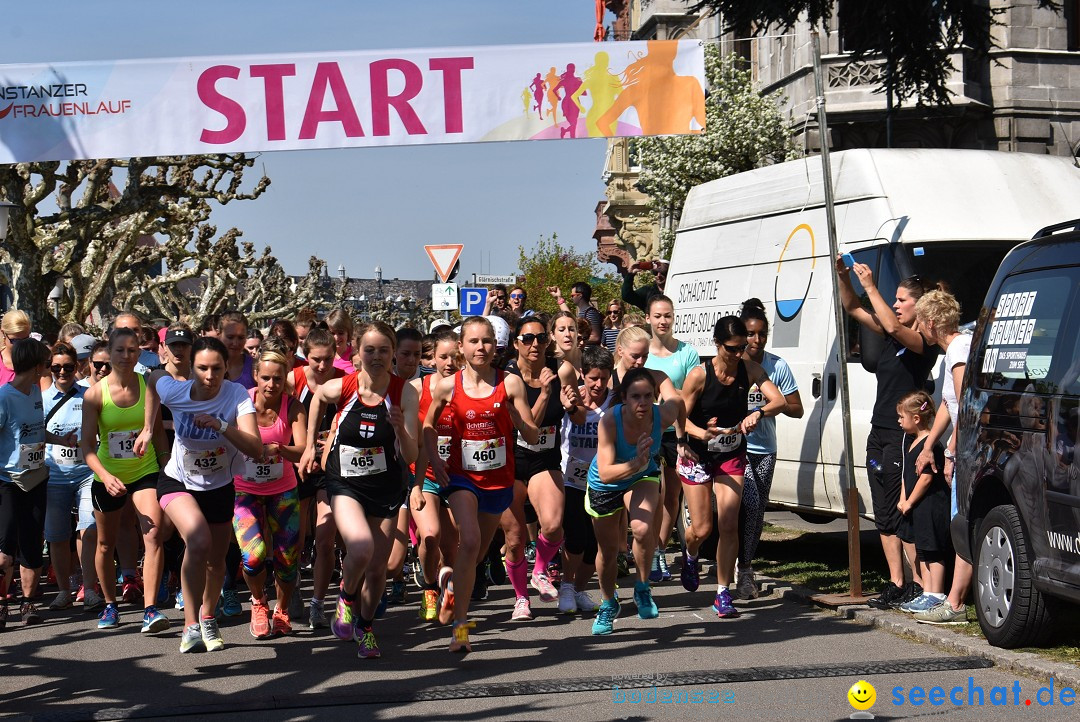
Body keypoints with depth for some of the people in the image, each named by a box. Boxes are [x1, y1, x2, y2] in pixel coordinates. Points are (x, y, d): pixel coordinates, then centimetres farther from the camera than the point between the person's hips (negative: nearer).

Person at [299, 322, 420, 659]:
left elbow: (410, 457, -16)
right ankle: (346, 599, 6)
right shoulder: (340, 388, -14)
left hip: (386, 486, 1)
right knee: (361, 548, -26)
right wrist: (310, 445, 15)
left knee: (378, 566, 7)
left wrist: (400, 429, -35)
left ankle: (365, 627, 34)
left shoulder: (405, 393, -15)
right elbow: (317, 397, 12)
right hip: (345, 483, -1)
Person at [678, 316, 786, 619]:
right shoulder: (699, 375, -17)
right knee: (702, 529, 1)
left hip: (732, 457, 2)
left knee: (729, 526, -8)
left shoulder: (749, 369, -8)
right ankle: (690, 556, 38)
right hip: (698, 457, -2)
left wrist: (758, 412, -37)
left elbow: (780, 401, -16)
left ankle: (723, 595, -1)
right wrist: (702, 433, -32)